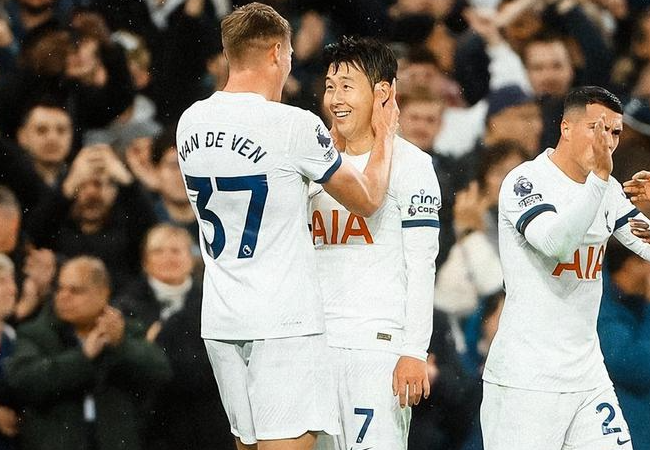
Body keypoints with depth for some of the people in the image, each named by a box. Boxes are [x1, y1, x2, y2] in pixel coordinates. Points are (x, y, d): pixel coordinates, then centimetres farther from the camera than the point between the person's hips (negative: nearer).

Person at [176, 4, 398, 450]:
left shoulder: (191, 123, 7)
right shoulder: (295, 125, -13)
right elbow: (367, 199, 0)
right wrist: (385, 135, 16)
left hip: (220, 320, 7)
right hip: (283, 323, -7)